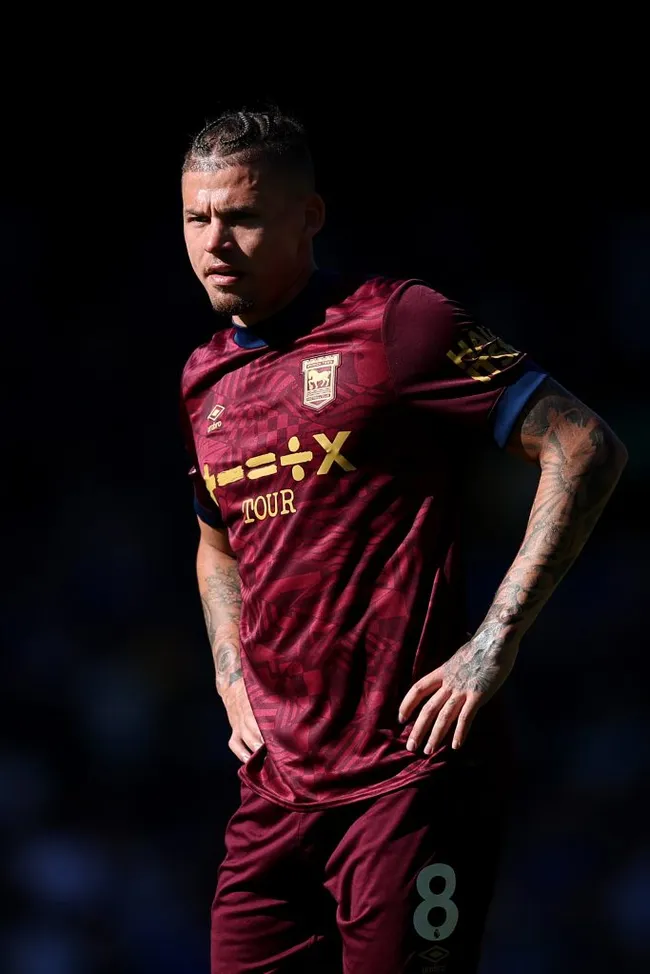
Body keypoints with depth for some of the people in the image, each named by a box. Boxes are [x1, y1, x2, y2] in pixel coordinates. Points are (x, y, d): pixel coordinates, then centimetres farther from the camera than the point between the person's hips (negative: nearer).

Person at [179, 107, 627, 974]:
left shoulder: (394, 325, -7)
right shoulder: (205, 380, 14)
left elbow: (586, 450, -10)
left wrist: (494, 644, -14)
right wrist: (233, 681, 15)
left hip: (409, 772, -6)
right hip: (275, 787, 7)